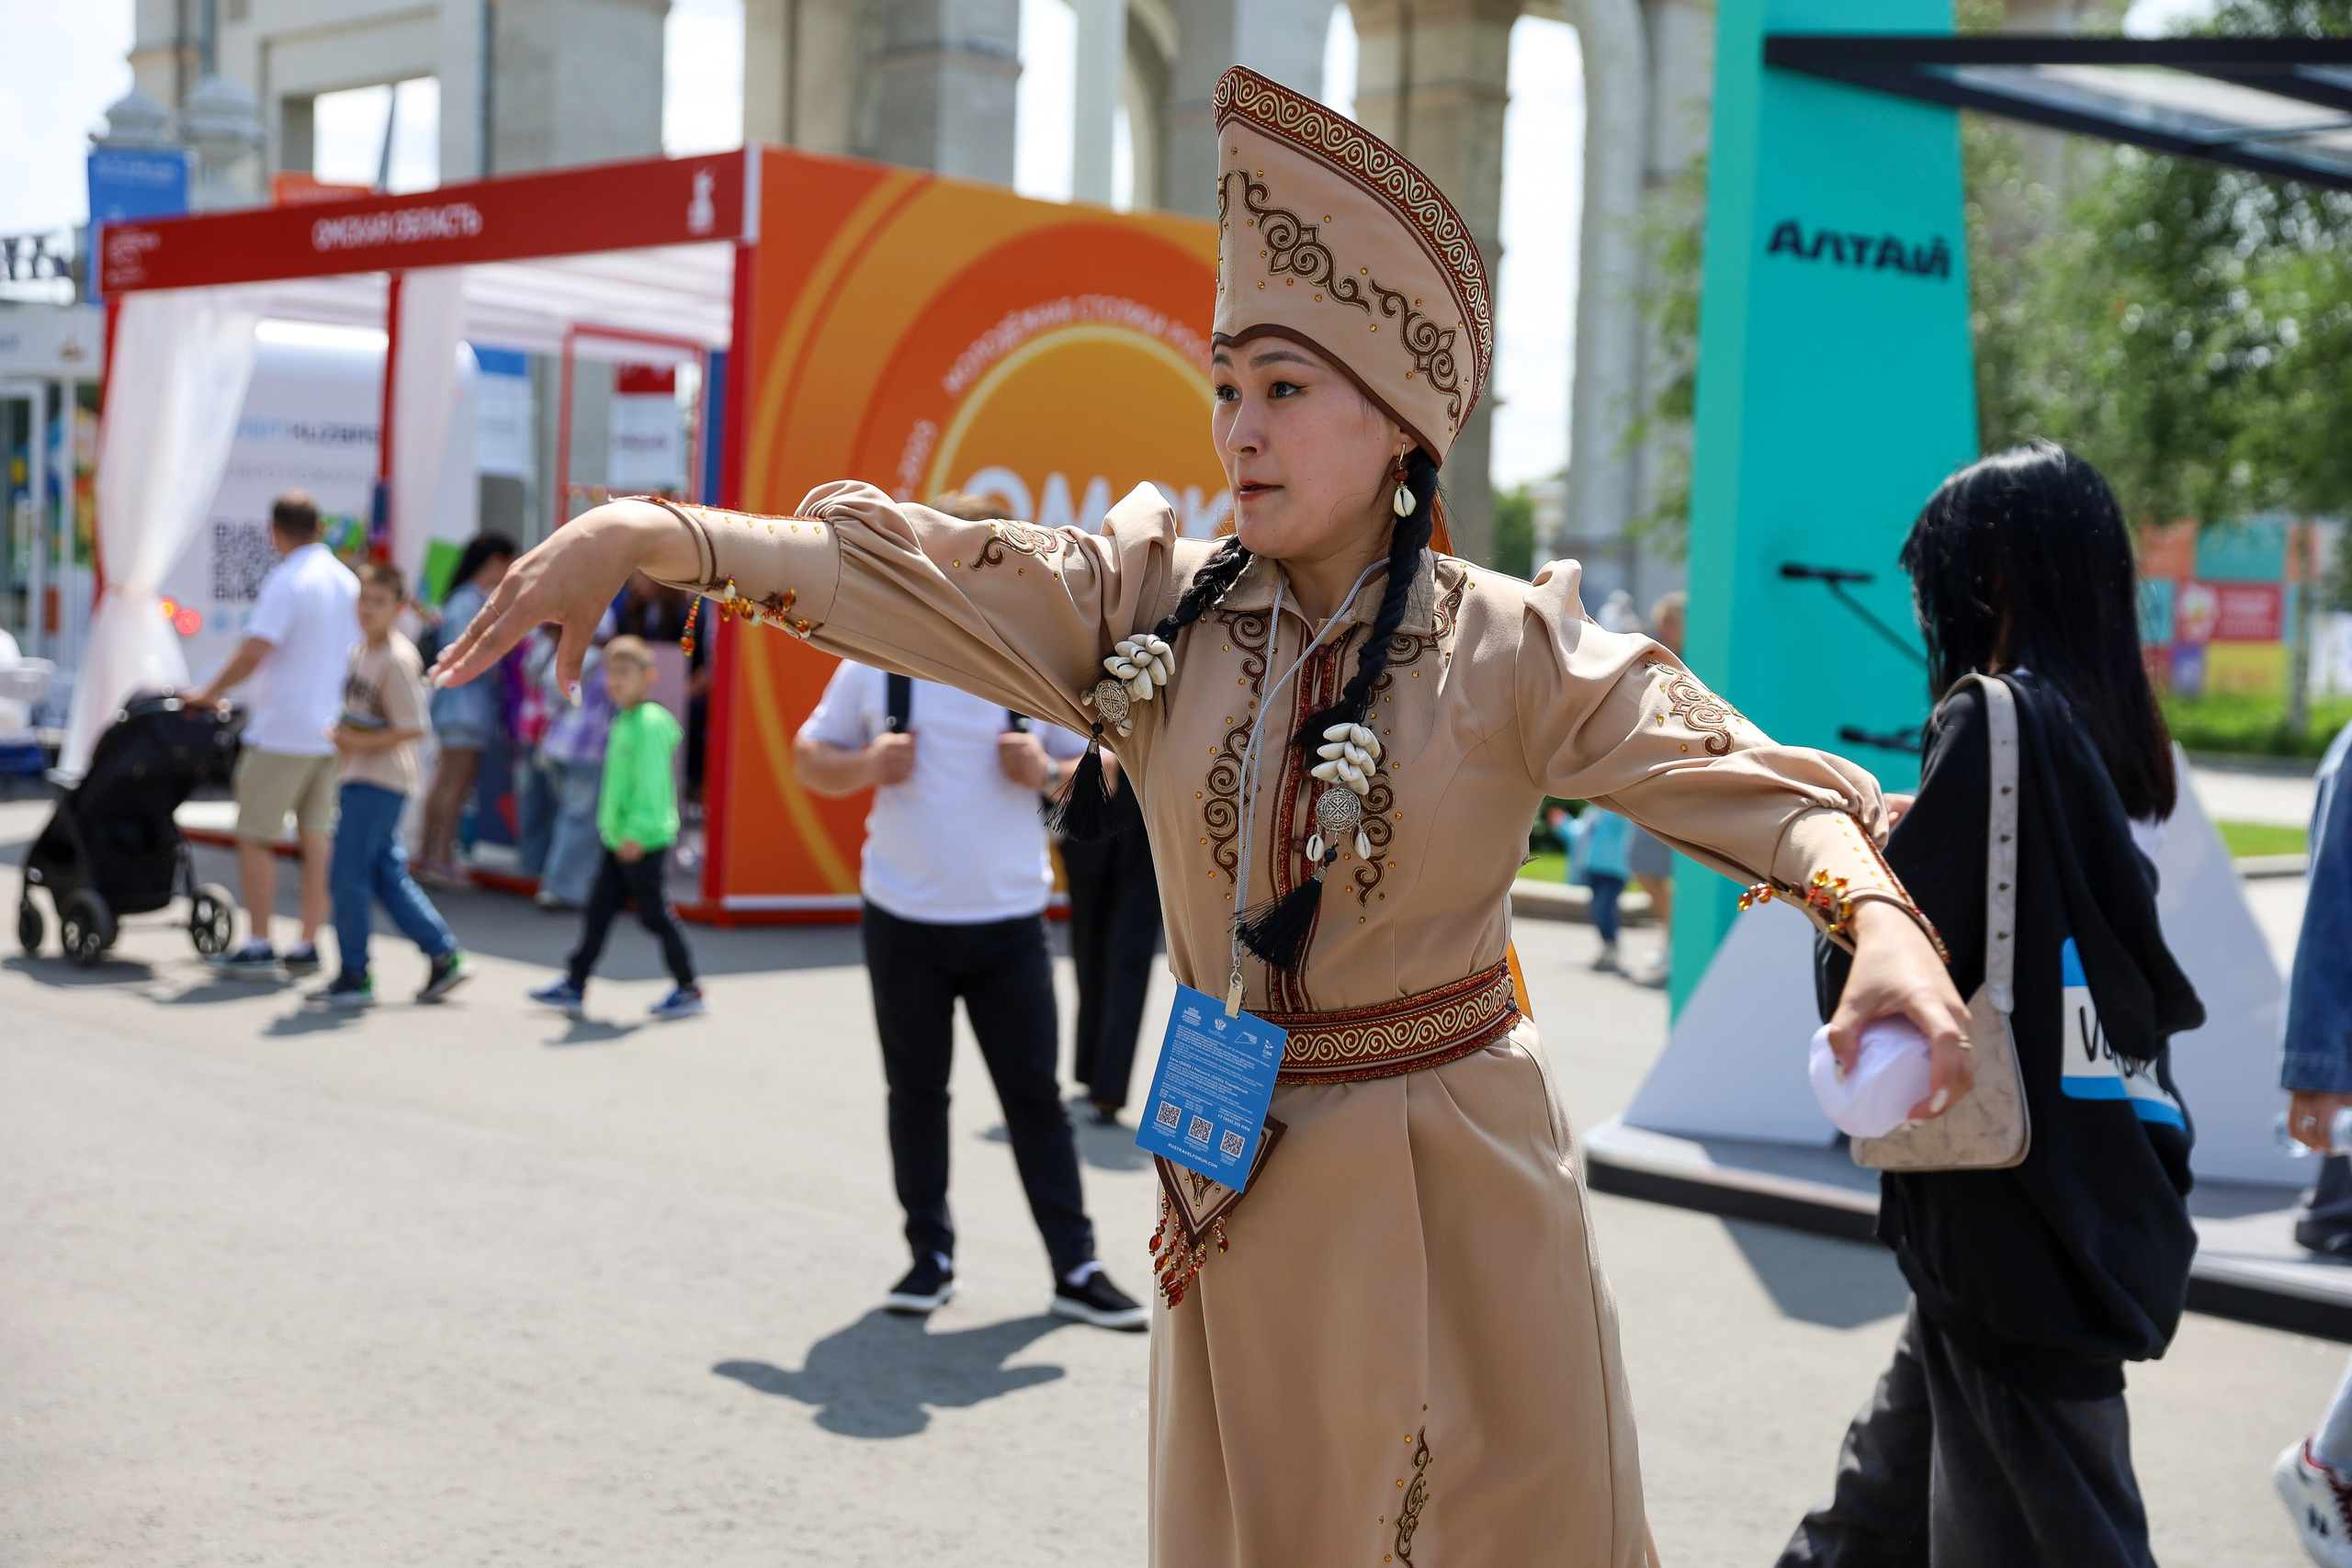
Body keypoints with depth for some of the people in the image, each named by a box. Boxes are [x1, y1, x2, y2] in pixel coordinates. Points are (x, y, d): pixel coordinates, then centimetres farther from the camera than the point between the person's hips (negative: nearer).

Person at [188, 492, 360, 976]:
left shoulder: (286, 582, -13)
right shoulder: (348, 582, 10)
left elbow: (254, 654, -20)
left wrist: (209, 693, -7)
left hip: (282, 731, -7)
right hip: (332, 731, 7)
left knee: (255, 836, 1)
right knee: (318, 837, 9)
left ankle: (258, 946, 0)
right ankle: (308, 946, 11)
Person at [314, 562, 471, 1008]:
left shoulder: (397, 659, -15)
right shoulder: (357, 650, 13)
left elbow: (413, 728, -20)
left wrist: (360, 743, -19)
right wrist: (339, 732, 9)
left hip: (379, 781, -9)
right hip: (358, 779, 9)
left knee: (348, 876, -6)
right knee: (388, 876, 11)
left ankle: (354, 977, 2)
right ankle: (444, 957, 16)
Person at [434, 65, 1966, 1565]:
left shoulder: (1512, 651, -7)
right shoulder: (1151, 607, -1)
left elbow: (1732, 775, -16)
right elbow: (906, 568, -9)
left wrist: (1881, 922, -36)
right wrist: (648, 533, -21)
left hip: (1460, 1187, -2)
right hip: (1238, 1188, 2)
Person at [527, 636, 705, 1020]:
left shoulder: (648, 723, -15)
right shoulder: (622, 721, 14)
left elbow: (650, 784, -21)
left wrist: (637, 832, -24)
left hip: (646, 842, -9)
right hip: (619, 840, 9)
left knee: (656, 915, -2)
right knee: (598, 912, 10)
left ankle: (689, 991, 8)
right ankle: (574, 985, 15)